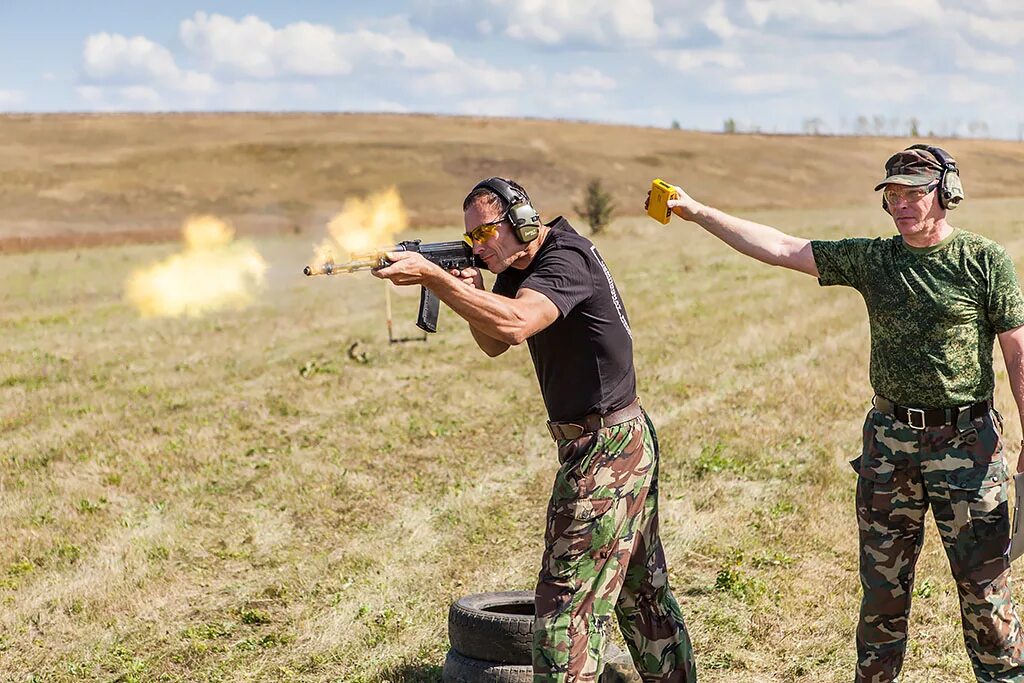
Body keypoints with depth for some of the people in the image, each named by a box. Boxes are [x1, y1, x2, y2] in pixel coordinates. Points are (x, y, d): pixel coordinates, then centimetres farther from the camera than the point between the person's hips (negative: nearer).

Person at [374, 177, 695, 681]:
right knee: (643, 590, 20)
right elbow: (495, 344, 12)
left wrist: (429, 275, -39)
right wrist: (472, 296, -7)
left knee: (568, 601, -10)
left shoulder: (566, 259, -20)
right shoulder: (519, 267, 10)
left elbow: (514, 323, -37)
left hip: (605, 451, -11)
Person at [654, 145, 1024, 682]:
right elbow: (779, 248, 3)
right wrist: (696, 212, -3)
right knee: (882, 582, 11)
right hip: (889, 437, 4)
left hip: (965, 440, -3)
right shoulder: (873, 259, 5)